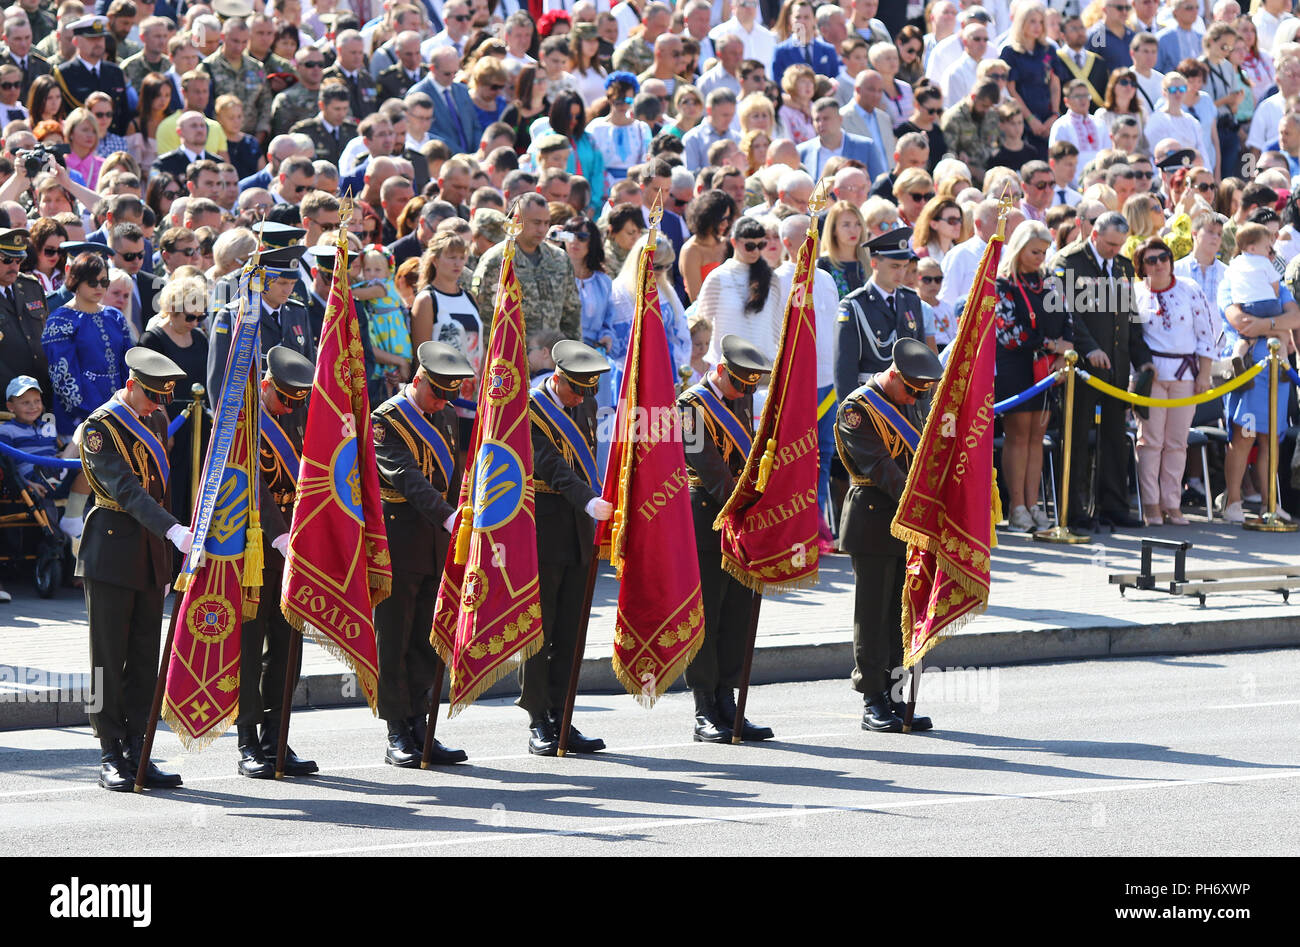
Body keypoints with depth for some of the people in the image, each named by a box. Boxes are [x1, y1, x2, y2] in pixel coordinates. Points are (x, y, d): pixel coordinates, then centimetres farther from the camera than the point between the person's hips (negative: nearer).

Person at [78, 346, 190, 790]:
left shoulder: (156, 419, 12)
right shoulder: (100, 427, -12)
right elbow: (126, 489, -23)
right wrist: (173, 530, -35)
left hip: (151, 553, 7)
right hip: (111, 551, -7)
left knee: (145, 657, 6)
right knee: (109, 656, -2)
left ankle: (136, 752, 9)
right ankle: (111, 758, 1)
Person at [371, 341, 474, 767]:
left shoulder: (445, 417, 12)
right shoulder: (385, 421, -11)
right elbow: (407, 477, -23)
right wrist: (448, 517, -34)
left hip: (438, 543, 6)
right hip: (398, 544, -6)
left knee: (426, 643, 8)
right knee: (393, 641, -1)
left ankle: (420, 729, 13)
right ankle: (397, 736, 2)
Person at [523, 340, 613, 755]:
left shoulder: (586, 404, 10)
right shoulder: (528, 409, -13)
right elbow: (552, 466, -23)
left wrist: (594, 502, 12)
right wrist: (589, 502, -34)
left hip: (577, 532, 6)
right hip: (542, 529, -6)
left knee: (569, 629, 6)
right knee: (539, 626, -2)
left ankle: (561, 719, 10)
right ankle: (539, 724, 3)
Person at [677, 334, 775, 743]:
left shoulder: (742, 402, 15)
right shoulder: (693, 406, -9)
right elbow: (708, 468, -16)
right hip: (705, 521, -7)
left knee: (737, 617, 6)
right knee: (704, 618, -4)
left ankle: (727, 707, 10)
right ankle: (705, 714, -2)